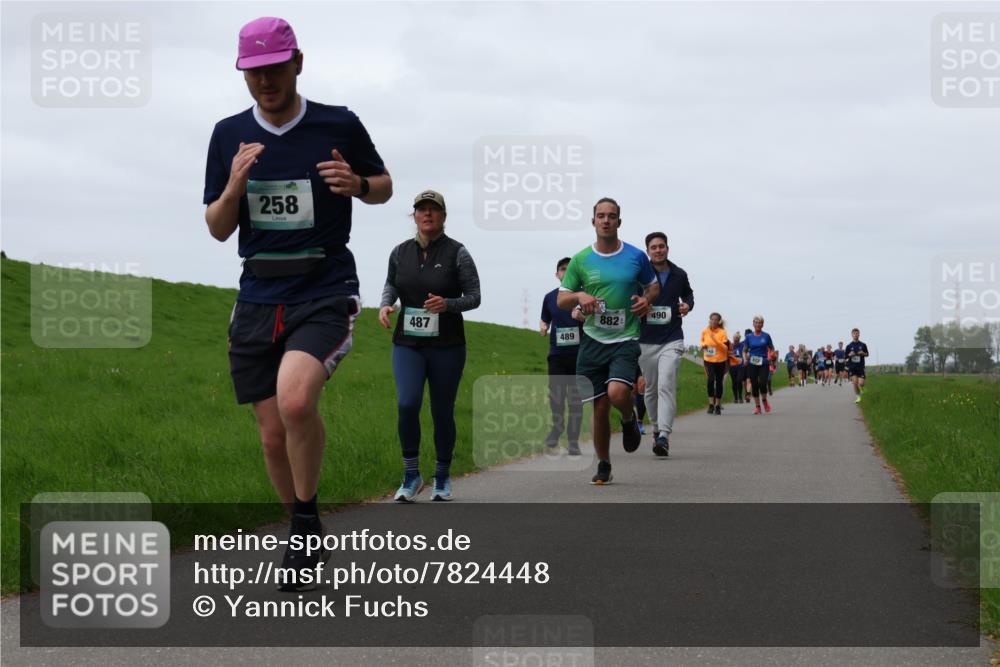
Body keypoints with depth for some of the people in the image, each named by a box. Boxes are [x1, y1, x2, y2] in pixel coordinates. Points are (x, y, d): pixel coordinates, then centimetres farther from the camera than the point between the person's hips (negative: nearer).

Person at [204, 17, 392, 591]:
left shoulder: (340, 125, -2)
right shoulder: (230, 135, 6)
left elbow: (384, 186, 13)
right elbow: (218, 230, 8)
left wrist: (357, 184, -11)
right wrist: (235, 185, -13)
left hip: (326, 291, -4)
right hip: (258, 299, 4)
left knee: (295, 400, -29)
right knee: (274, 434, 5)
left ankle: (306, 520, -7)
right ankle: (306, 540, 28)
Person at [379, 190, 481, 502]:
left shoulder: (457, 253, -5)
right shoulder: (400, 252, 4)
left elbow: (474, 297, -3)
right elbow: (391, 284, 22)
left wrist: (447, 304, -22)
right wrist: (385, 305, 0)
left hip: (447, 346, -2)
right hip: (408, 344, 2)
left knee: (443, 412, 5)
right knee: (407, 403, -18)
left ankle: (442, 479, 23)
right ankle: (411, 476, -3)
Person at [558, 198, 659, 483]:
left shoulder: (636, 257, 1)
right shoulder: (580, 260, 3)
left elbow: (653, 286, 16)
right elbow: (561, 301, 8)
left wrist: (647, 300, -6)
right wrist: (579, 295, -13)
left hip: (625, 339, -2)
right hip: (593, 340, 2)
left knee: (617, 393, -25)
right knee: (600, 407, 2)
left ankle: (630, 420, 11)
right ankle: (603, 466, 20)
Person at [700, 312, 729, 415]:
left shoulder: (722, 333, -9)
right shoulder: (705, 331, 0)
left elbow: (725, 348, -14)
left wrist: (715, 340, -25)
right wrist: (703, 345, -3)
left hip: (720, 360, -1)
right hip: (708, 360, 1)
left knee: (719, 382, 6)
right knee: (710, 379, -18)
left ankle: (718, 405, 17)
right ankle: (711, 404, -13)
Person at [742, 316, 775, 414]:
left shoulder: (766, 336, 3)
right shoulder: (749, 337, 6)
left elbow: (772, 349, 10)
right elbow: (745, 350, 12)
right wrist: (745, 359, -6)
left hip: (763, 364, -2)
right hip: (752, 364, 2)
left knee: (763, 384, -14)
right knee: (754, 385, 0)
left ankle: (765, 401, 15)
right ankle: (757, 406, 12)